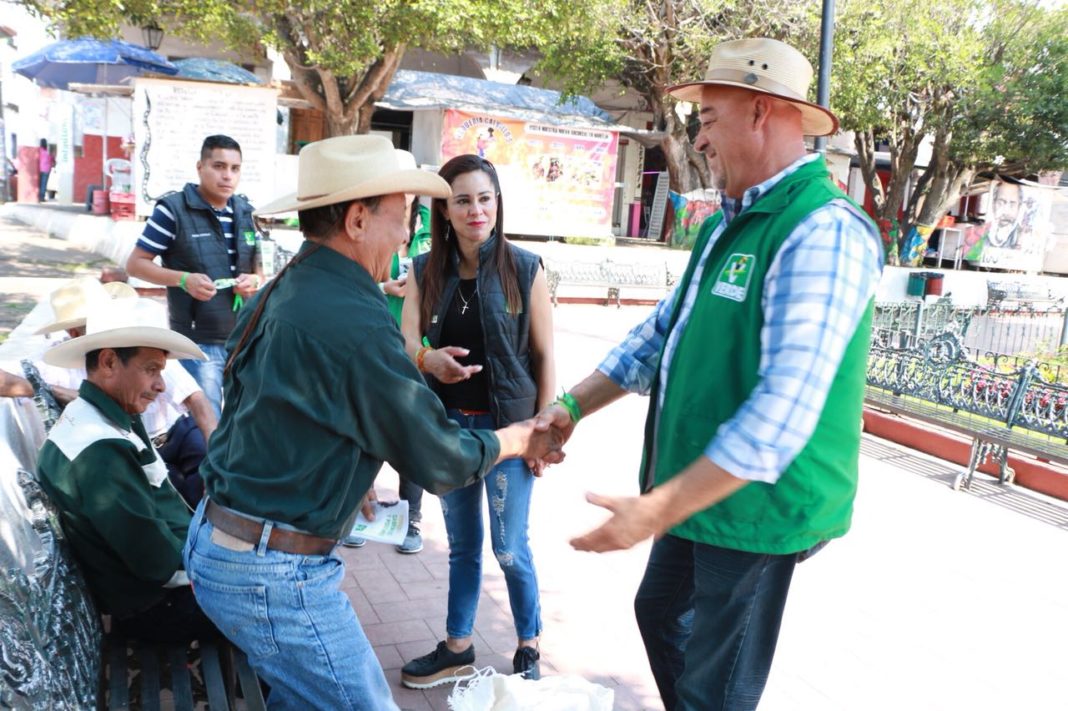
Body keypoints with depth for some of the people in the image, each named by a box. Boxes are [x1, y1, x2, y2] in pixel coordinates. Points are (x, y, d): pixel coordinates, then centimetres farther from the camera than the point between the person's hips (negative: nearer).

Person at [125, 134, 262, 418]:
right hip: (199, 340, -5)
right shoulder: (173, 209, -7)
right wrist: (184, 279, -20)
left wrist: (255, 280, -5)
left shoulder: (246, 213, 9)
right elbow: (135, 264, -5)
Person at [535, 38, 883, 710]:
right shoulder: (727, 224, 10)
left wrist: (656, 510, -31)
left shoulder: (823, 232, -23)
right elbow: (660, 333, 14)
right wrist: (572, 406, 5)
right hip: (697, 493, 9)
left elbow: (785, 409, -30)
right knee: (660, 614, 26)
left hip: (755, 507, -9)